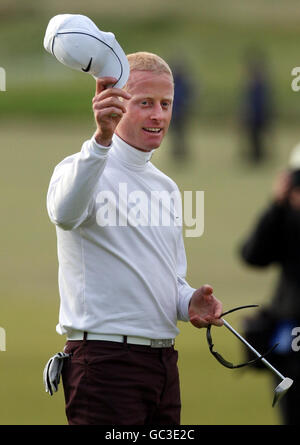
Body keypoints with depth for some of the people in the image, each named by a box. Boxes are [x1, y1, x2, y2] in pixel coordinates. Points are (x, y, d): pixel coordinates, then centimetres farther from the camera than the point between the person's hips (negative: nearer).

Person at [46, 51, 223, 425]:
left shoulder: (166, 187, 20)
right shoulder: (87, 168, -6)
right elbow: (65, 212, -32)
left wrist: (191, 303, 3)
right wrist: (101, 139, -46)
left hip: (163, 362, 8)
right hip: (105, 362, -8)